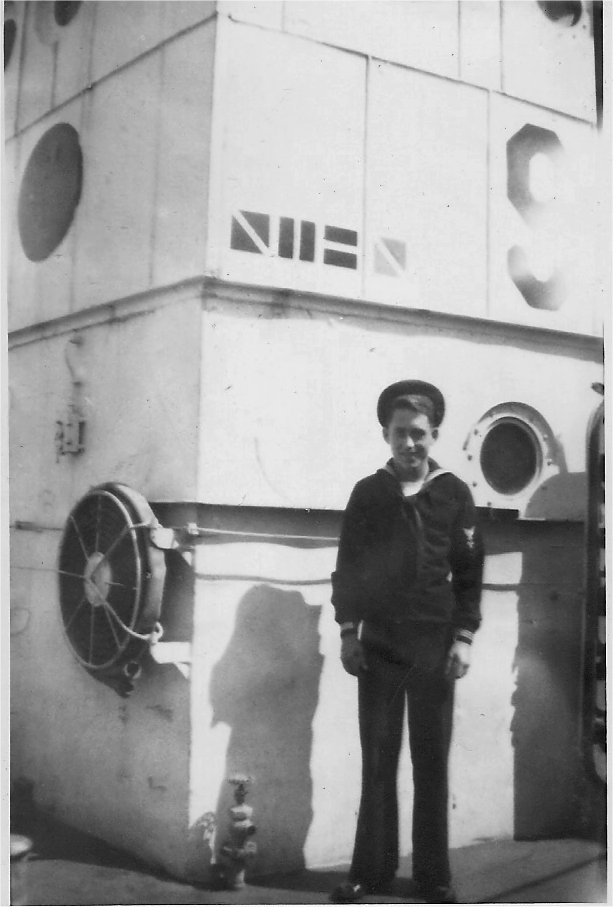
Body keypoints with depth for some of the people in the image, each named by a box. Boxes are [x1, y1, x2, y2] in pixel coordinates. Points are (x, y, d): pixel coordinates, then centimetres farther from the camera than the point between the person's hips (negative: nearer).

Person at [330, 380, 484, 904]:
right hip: (378, 645, 1)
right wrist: (348, 632, 0)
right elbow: (347, 567, 5)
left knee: (432, 763, 6)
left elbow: (470, 572, 2)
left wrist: (464, 636, -4)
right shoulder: (367, 494, 3)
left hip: (434, 648, 0)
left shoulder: (455, 493, 2)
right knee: (377, 762, 5)